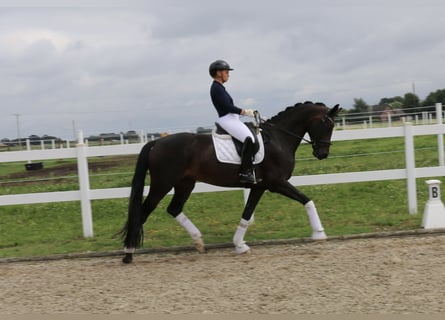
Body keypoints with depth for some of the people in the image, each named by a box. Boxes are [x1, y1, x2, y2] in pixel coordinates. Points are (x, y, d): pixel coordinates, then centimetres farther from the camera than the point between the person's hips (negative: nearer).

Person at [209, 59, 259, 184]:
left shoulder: (219, 87, 19)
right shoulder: (217, 88, -13)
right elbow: (228, 107, -18)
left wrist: (245, 111, 14)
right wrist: (245, 112, -10)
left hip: (232, 118, 11)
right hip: (227, 119, -11)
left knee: (253, 135, 12)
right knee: (249, 139, -26)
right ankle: (245, 173, -28)